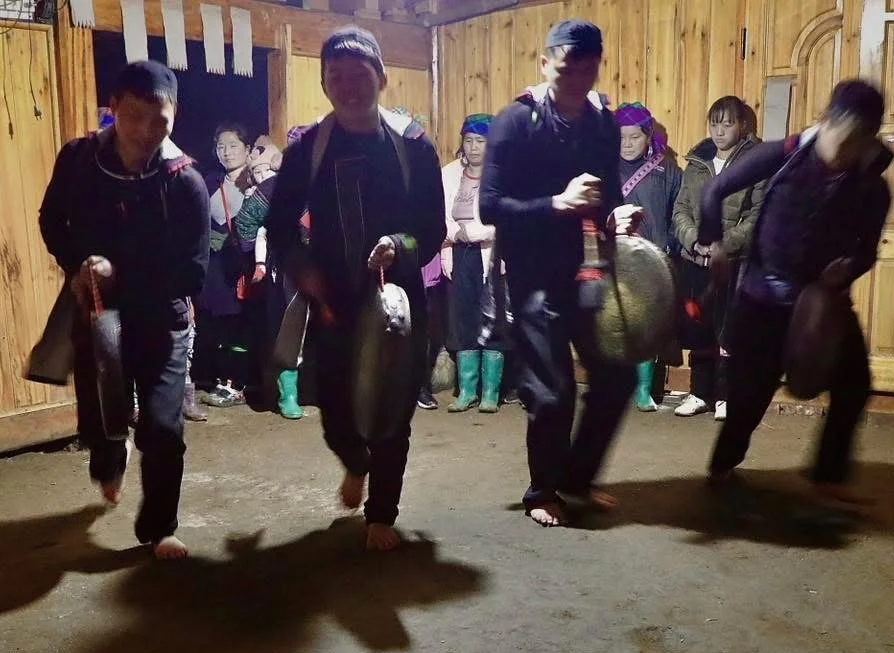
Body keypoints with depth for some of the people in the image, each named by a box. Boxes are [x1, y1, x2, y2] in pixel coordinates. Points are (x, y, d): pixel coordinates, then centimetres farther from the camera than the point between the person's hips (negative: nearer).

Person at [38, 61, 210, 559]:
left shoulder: (186, 182, -17)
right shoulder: (78, 160, -8)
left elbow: (192, 274, -18)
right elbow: (52, 223, 8)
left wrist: (120, 274, -27)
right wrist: (76, 267, -10)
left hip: (161, 322, -2)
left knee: (163, 428, -10)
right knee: (96, 420, 13)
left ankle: (159, 528, 14)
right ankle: (111, 464, 52)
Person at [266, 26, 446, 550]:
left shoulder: (413, 144, -4)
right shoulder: (307, 149, -1)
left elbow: (434, 229, -4)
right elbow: (280, 228, 4)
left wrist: (401, 247, -24)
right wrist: (303, 268, -14)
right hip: (333, 301, 1)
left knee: (393, 411, 4)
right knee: (335, 408, 5)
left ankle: (382, 516, 25)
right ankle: (356, 463, 43)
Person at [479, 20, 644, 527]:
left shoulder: (605, 123, 6)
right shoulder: (517, 121, -10)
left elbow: (609, 191, 14)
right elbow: (491, 206, -16)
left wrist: (617, 213, -8)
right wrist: (556, 203, -28)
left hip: (588, 269, 6)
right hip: (535, 277, -5)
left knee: (618, 375, 7)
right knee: (553, 392, -3)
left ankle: (577, 476, 28)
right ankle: (543, 491, 21)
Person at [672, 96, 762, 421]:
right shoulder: (696, 163, 11)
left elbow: (759, 215, -8)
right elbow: (680, 209, 8)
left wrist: (724, 243, -17)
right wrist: (694, 239, -9)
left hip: (734, 263, -4)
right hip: (694, 261, 4)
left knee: (729, 331, 2)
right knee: (697, 330, 9)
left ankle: (725, 395, 15)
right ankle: (699, 393, 21)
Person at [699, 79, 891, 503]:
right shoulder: (783, 156, -11)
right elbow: (716, 191, -6)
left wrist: (847, 268, -17)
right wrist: (714, 243, -8)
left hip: (826, 297, 3)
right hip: (765, 294, -3)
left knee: (853, 384, -1)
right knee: (751, 389, 1)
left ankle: (829, 477, 17)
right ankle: (723, 466, 24)